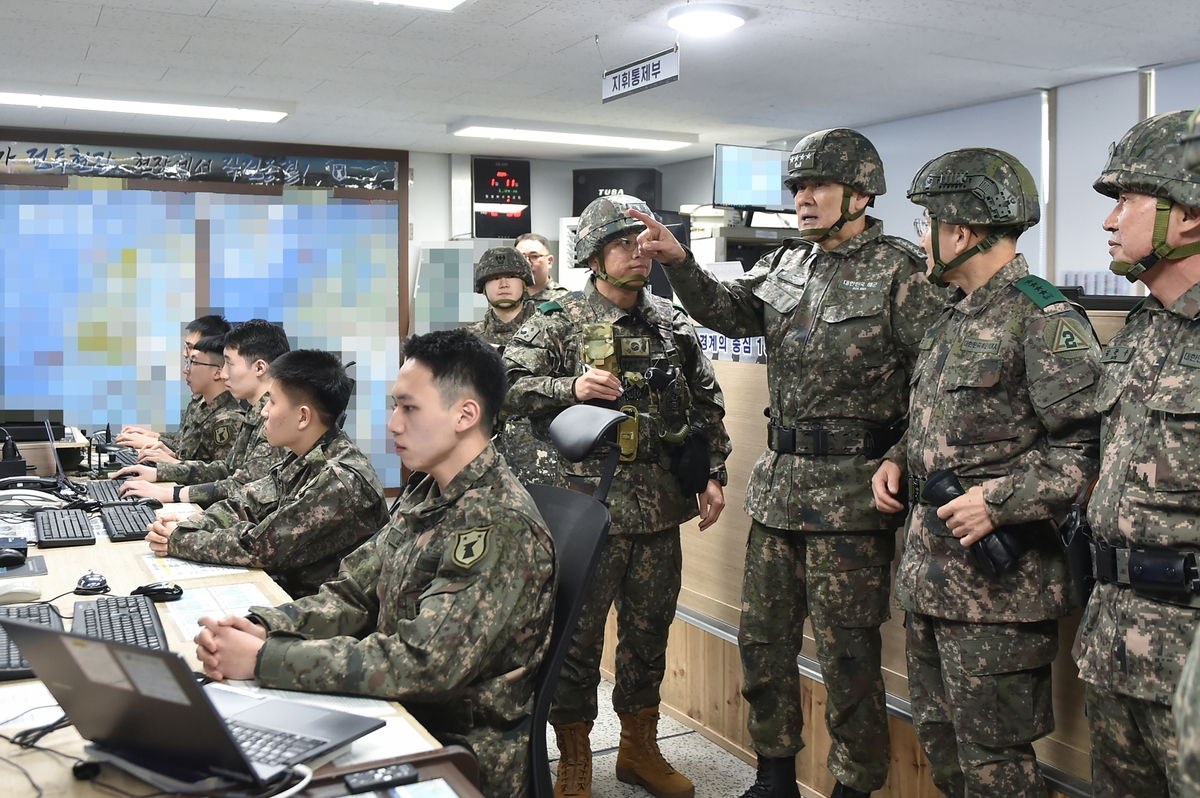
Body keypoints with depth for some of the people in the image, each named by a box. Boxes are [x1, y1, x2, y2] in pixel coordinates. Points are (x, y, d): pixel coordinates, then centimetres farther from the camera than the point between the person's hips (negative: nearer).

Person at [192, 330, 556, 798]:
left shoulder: (501, 529, -23)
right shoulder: (427, 495, 5)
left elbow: (422, 665, -28)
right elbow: (354, 593, 6)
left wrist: (262, 660, -25)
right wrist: (261, 626, -12)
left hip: (461, 754, -7)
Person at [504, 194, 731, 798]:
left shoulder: (672, 323, 11)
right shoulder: (559, 323, -4)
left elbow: (708, 401, 16)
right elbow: (508, 384, -11)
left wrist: (713, 473, 8)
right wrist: (571, 388, -24)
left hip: (661, 509, 5)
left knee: (649, 630, 16)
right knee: (578, 634, 4)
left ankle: (640, 749, 34)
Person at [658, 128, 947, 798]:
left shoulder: (901, 271, -8)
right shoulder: (786, 265, 13)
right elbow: (725, 310, 6)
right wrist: (678, 263, -10)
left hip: (853, 491, -7)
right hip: (779, 483, 7)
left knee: (847, 654, 3)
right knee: (763, 638, 15)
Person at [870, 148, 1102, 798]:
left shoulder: (1043, 321, -14)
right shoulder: (953, 320, 15)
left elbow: (1090, 443, -20)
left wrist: (1000, 500, -24)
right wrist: (898, 461, 7)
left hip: (996, 582, -9)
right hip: (928, 574, 9)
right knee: (938, 738, 20)